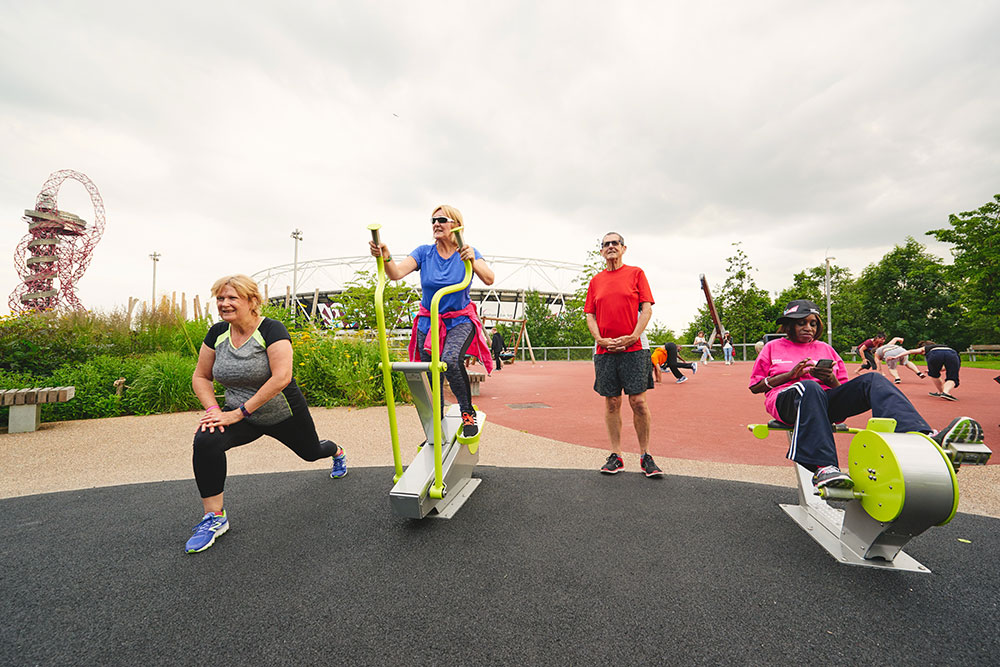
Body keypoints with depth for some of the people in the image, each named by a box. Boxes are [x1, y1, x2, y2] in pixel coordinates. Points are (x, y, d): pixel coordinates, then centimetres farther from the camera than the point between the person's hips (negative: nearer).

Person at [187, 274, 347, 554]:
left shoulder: (271, 329, -23)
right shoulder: (217, 333, -5)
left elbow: (281, 377, -31)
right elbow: (201, 377, 4)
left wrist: (240, 412, -30)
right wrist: (213, 410, -14)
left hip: (284, 414, -3)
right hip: (238, 412, 4)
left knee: (311, 452, 19)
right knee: (206, 441, -26)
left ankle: (337, 451, 58)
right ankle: (215, 517, -10)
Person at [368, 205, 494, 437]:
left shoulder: (467, 252, -7)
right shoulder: (424, 252, -2)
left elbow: (489, 279, -22)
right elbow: (396, 273, -17)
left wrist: (472, 260, -40)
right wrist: (385, 257, -37)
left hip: (459, 322, -3)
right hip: (428, 323, 3)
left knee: (450, 360, -32)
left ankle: (468, 412, -10)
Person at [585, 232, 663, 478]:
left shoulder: (636, 273, 7)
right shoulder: (595, 281, 14)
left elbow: (646, 308, 1)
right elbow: (590, 315, 11)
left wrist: (632, 337, -11)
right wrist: (600, 339, -5)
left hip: (633, 349, -2)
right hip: (604, 351, 3)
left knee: (638, 402, -4)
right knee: (611, 403, 6)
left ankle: (645, 456, 12)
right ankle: (616, 456, 16)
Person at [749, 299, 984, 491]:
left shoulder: (826, 349, 28)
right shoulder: (773, 347, 17)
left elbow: (843, 388, 24)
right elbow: (755, 386, 10)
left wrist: (831, 381, -1)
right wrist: (790, 375, -4)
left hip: (827, 400, 5)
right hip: (786, 400, -4)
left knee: (872, 380, -20)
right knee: (810, 387, -40)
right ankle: (823, 467, -54)